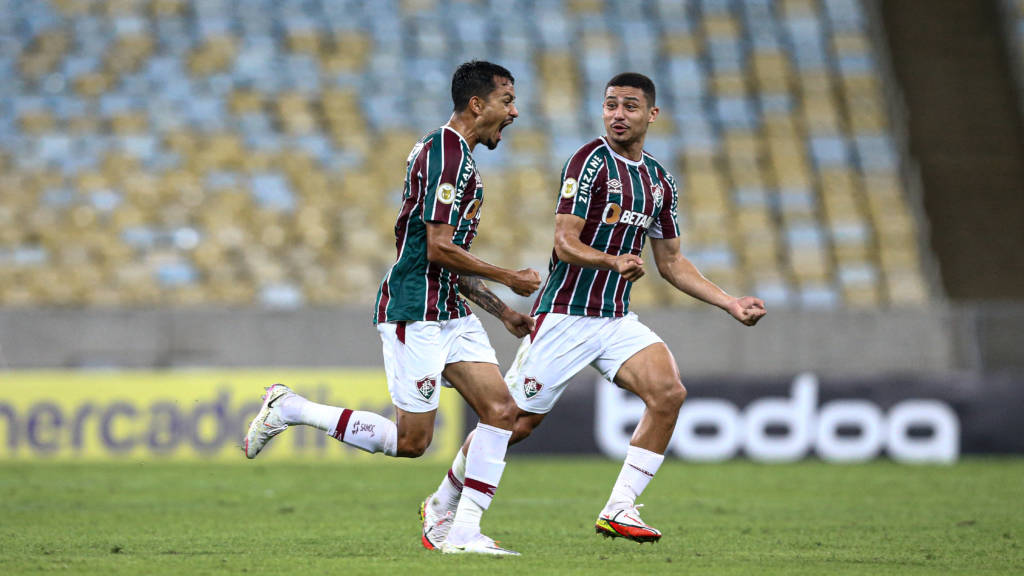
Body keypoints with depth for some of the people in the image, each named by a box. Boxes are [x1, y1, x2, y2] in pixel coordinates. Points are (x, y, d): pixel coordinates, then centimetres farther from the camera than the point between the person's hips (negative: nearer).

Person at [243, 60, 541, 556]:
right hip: (413, 313, -10)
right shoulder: (445, 152, -15)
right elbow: (438, 248, -21)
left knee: (500, 410, -1)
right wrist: (509, 278, -11)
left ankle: (463, 530, -1)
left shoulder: (456, 155, 18)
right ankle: (290, 409, 7)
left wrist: (503, 312, 21)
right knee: (412, 439, -5)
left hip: (449, 312, 10)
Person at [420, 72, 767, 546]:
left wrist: (732, 305, 13)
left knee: (668, 392, -17)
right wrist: (614, 261, -36)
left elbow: (671, 262, 19)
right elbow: (564, 244, -18)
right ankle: (442, 504, 19)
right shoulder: (591, 161, -11)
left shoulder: (659, 180, 11)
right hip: (565, 314, -6)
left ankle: (619, 510, -11)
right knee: (518, 421, -2)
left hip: (616, 319, 6)